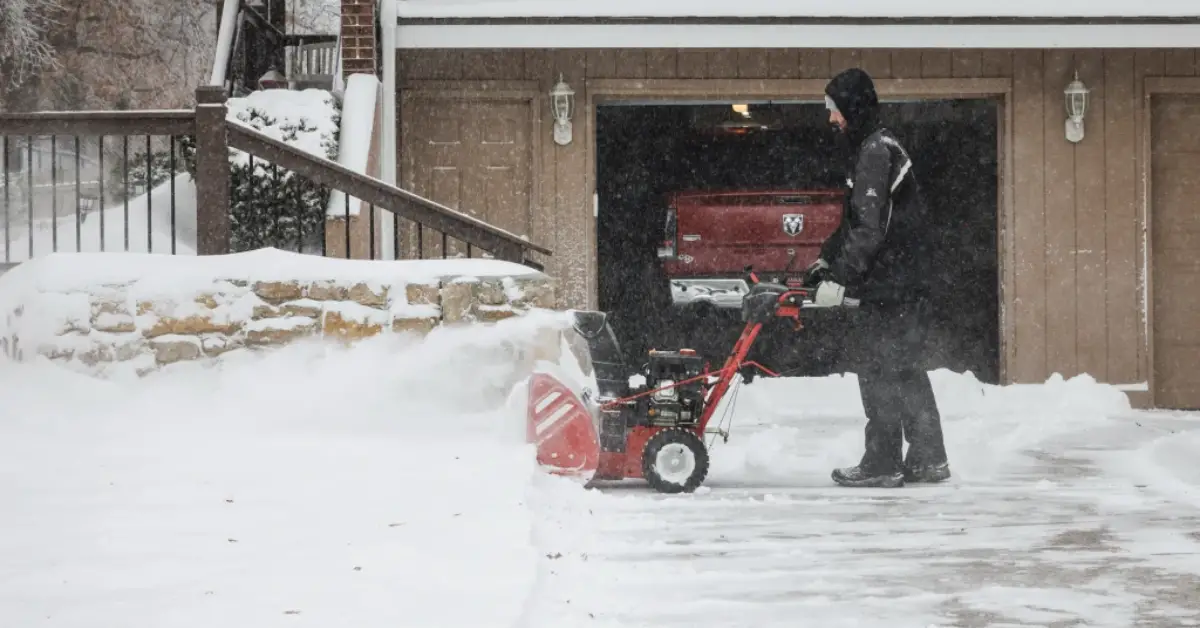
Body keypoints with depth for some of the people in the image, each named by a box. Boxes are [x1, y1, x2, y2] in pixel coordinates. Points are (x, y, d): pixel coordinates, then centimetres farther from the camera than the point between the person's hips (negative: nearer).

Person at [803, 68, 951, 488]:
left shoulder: (876, 151, -15)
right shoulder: (872, 149, 18)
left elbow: (870, 228, -22)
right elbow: (854, 222, 27)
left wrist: (839, 278, -21)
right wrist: (826, 259, 24)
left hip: (890, 286, -10)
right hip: (908, 282, 10)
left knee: (879, 371, -6)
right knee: (907, 371, 13)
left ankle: (882, 463, -2)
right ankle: (927, 459, 17)